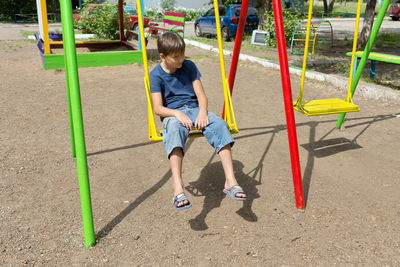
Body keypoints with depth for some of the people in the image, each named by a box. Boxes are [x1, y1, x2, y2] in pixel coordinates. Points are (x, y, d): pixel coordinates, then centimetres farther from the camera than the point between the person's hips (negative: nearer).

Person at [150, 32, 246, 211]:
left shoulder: (189, 66, 7)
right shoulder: (156, 75, -2)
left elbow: (201, 95, 3)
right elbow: (158, 108, -8)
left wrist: (202, 112, -18)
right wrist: (177, 113, -26)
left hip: (194, 109, 3)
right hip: (172, 114, -3)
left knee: (219, 124, -29)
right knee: (175, 131, -41)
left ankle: (230, 181, -31)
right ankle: (178, 189, -51)